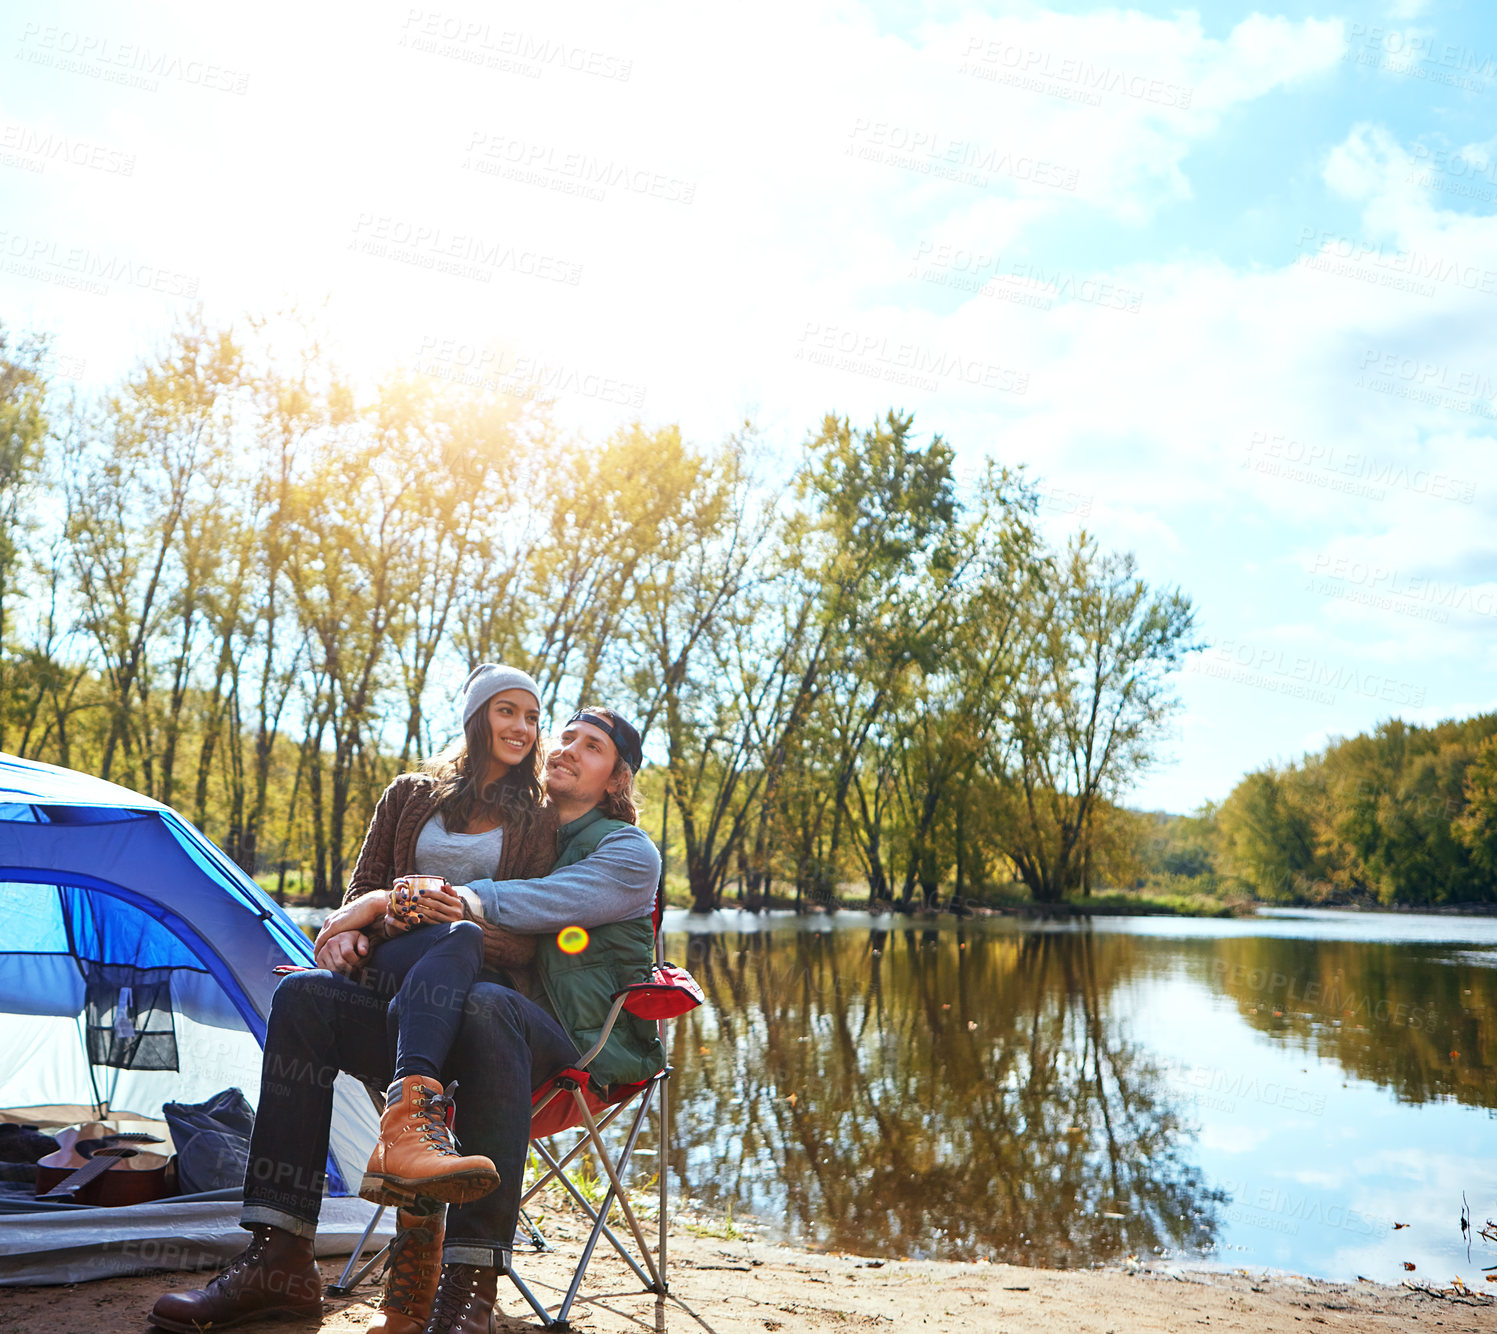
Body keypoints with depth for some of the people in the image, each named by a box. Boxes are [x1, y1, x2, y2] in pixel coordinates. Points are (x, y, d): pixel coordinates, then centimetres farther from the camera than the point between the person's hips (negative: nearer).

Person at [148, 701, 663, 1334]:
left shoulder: (629, 853, 2)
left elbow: (526, 905, -14)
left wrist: (382, 901, -13)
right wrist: (356, 932, -3)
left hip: (577, 1052, -6)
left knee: (484, 1004, -40)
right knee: (306, 997, -10)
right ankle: (279, 1261, -15)